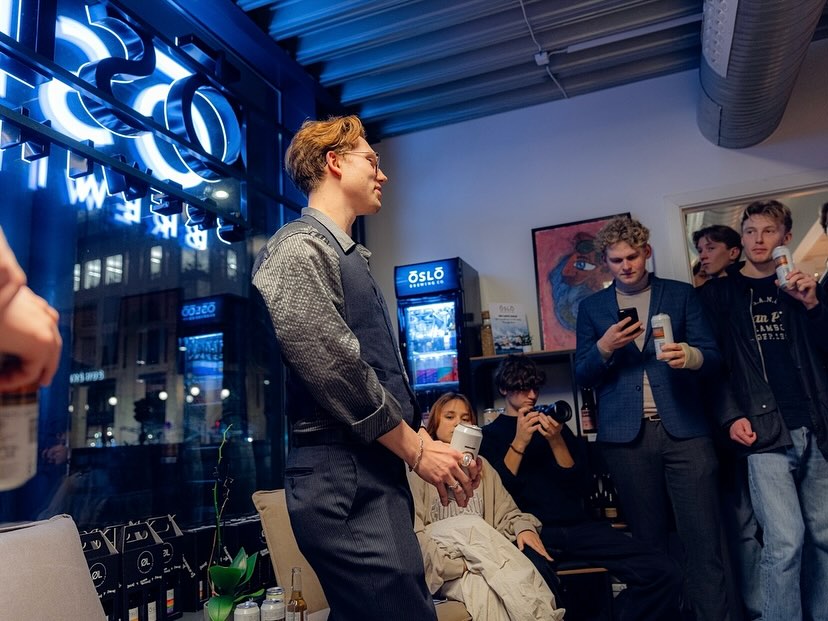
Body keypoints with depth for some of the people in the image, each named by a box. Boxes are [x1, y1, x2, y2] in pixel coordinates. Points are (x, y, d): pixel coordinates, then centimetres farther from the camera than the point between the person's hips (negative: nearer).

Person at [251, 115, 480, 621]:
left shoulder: (350, 257, 21)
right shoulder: (300, 247, -9)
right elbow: (335, 371, -18)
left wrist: (428, 443, 9)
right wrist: (417, 449, -10)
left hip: (376, 473, 10)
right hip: (344, 478, -9)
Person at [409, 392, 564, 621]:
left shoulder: (482, 468, 20)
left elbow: (507, 512, 13)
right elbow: (411, 532, -6)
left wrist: (523, 527, -11)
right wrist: (456, 562, -18)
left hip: (485, 563, 4)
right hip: (441, 568, -3)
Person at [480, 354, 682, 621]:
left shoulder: (553, 424, 20)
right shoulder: (490, 434, 11)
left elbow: (580, 485, 10)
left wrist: (556, 441, -4)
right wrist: (519, 443, -10)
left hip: (578, 526, 4)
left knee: (665, 573, -16)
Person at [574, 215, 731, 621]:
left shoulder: (682, 295, 10)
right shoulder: (591, 307, 12)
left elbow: (713, 360, 4)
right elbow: (582, 377, 8)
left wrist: (690, 356, -19)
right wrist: (604, 348, -12)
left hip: (684, 430, 0)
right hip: (627, 436, 1)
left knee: (703, 538, -3)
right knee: (649, 542, 8)